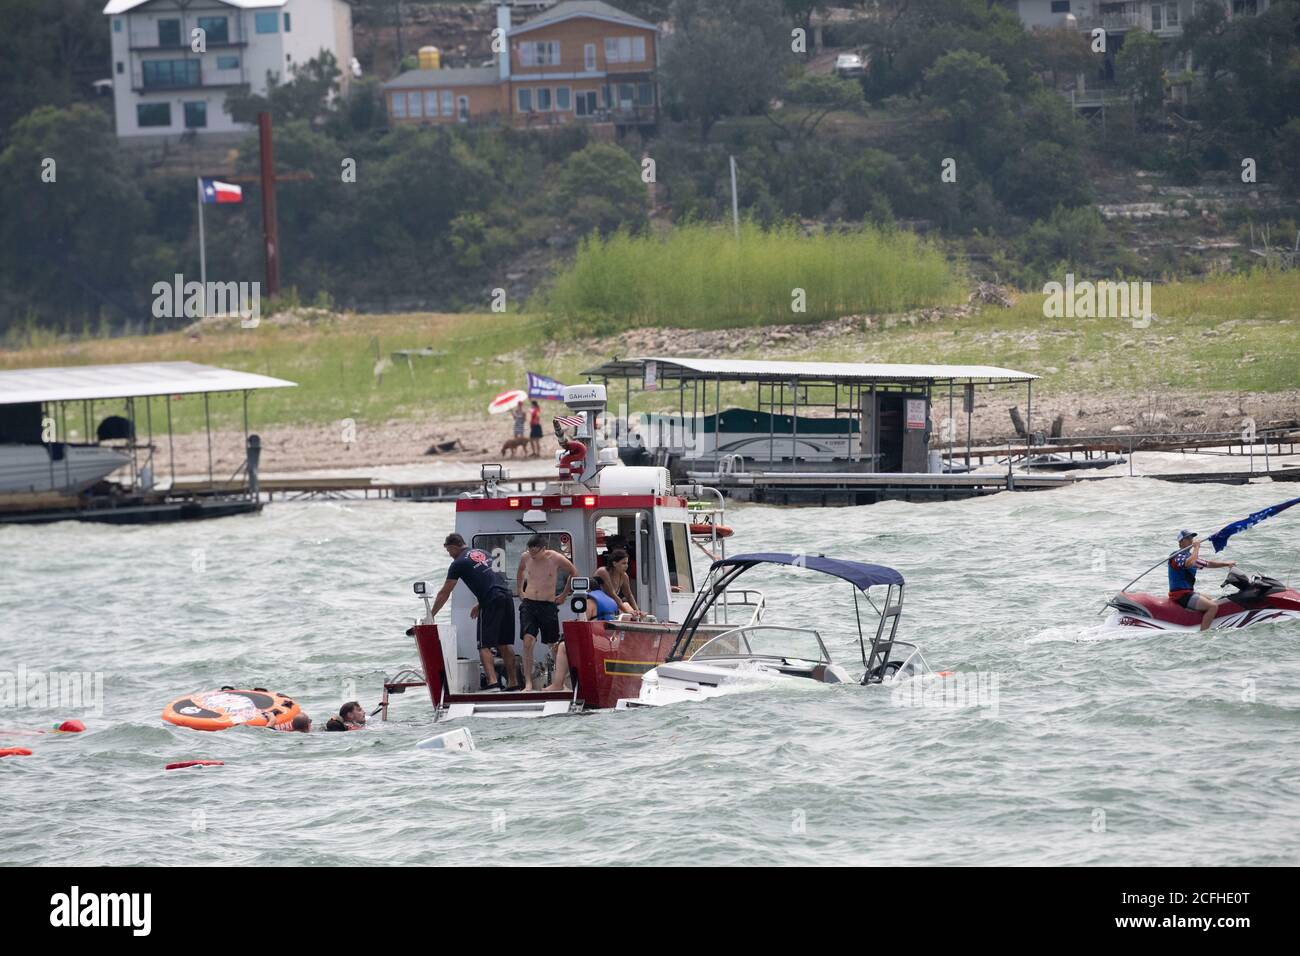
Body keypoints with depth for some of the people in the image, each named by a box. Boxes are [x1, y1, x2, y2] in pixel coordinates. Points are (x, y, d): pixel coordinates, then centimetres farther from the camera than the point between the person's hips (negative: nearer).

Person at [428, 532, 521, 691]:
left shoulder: (459, 563, 3)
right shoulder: (484, 554, 23)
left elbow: (444, 593, 6)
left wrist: (431, 615, 13)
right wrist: (480, 605, 32)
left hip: (492, 601, -7)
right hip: (506, 597, 7)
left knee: (485, 646, -4)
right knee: (505, 644, 14)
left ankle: (493, 682, -21)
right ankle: (513, 684, 13)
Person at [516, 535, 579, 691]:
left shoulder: (556, 559, -8)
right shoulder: (526, 558, 1)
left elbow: (573, 573, 8)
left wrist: (564, 595, 8)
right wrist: (520, 591, 19)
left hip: (548, 605, -1)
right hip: (528, 604, 1)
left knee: (554, 645, 7)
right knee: (528, 642, -14)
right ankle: (528, 683, -14)